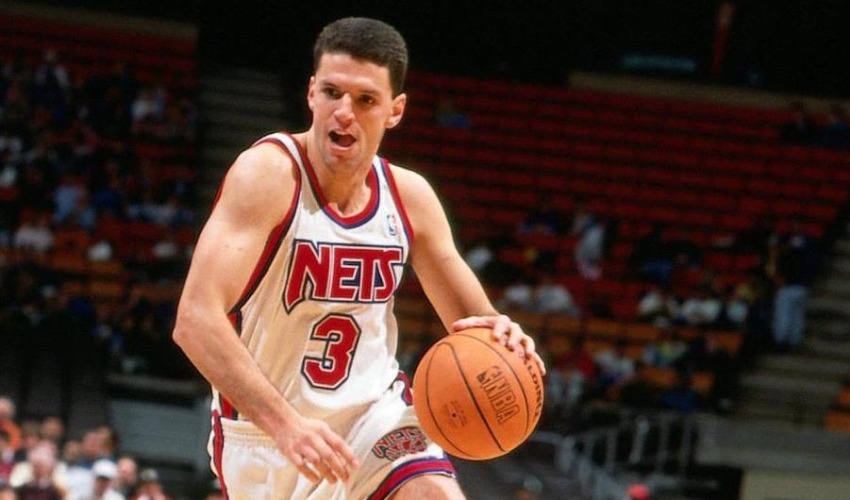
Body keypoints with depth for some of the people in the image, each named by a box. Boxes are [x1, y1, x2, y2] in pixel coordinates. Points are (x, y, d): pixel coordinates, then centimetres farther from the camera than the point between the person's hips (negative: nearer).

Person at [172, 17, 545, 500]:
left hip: (373, 405, 3)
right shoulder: (268, 174, -21)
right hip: (265, 426, -3)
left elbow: (472, 319, 7)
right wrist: (284, 423, -41)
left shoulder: (410, 196, -4)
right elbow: (195, 320, -31)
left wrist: (498, 334, -19)